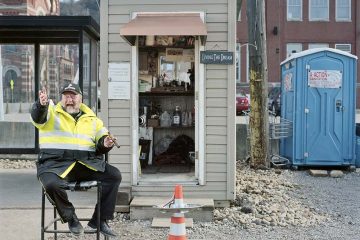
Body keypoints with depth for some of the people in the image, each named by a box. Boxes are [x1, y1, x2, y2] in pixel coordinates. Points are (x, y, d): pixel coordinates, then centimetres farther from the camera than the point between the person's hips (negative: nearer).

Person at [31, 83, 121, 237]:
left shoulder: (92, 119, 18)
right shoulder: (51, 113, 8)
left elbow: (100, 146, 19)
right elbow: (38, 116, -16)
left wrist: (106, 143, -6)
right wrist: (42, 104, -39)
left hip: (87, 163, 3)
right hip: (56, 163, -3)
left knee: (114, 175, -14)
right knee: (51, 184, -35)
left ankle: (100, 220, -2)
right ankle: (70, 217, -5)